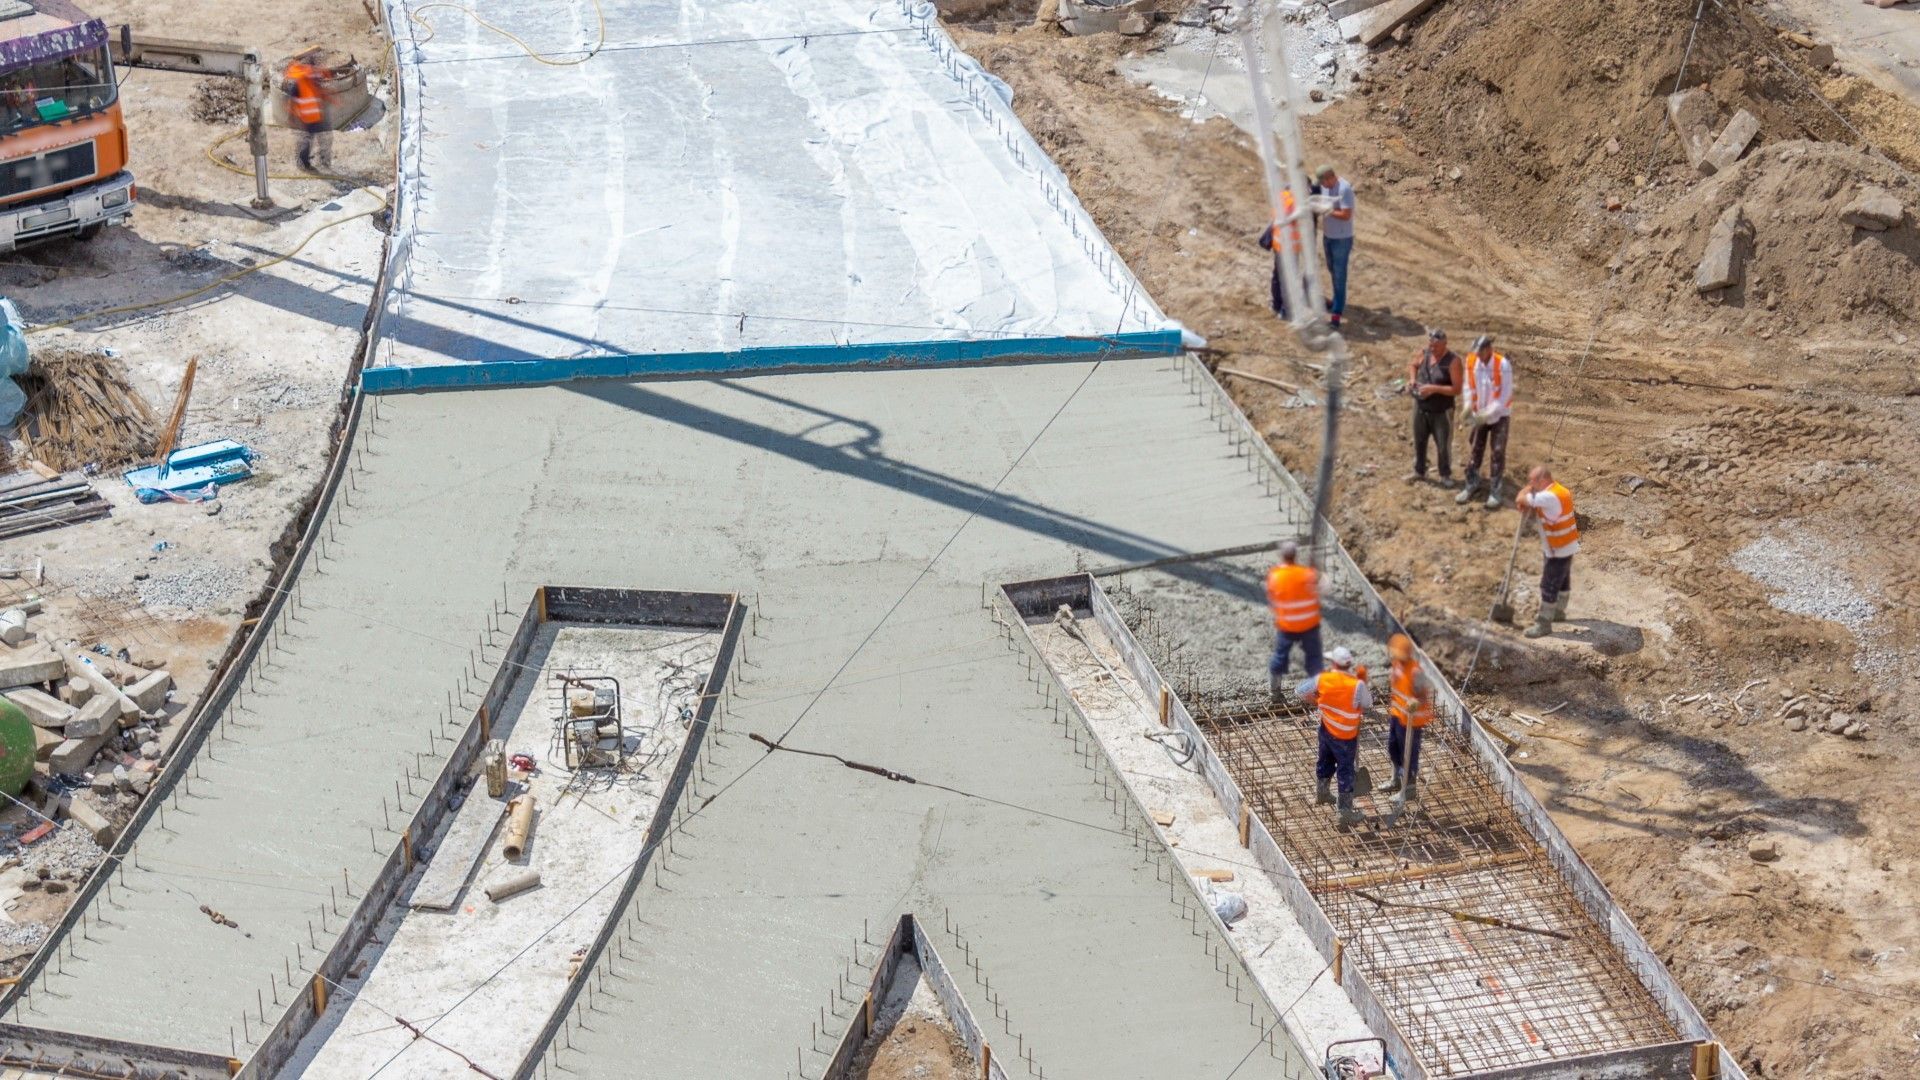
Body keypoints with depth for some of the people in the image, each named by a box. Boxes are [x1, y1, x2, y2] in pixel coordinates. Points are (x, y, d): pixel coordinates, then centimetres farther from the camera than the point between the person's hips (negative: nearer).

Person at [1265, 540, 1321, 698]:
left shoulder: (1274, 576, -14)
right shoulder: (1308, 574, -16)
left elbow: (1271, 602, -1)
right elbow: (1316, 597, -3)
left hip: (1285, 626, 1)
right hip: (1309, 624, -1)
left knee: (1280, 655, 17)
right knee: (1313, 656, 13)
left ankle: (1274, 688, 30)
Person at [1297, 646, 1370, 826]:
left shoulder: (1323, 679, -15)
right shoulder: (1357, 684, -25)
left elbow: (1299, 691, -5)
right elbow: (1368, 704, -9)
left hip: (1326, 729, 4)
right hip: (1346, 736, -4)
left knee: (1325, 761, 28)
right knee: (1345, 771, 6)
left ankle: (1321, 792, 50)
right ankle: (1346, 812, 13)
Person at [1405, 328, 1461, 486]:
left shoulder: (1453, 361, -20)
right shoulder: (1424, 353, -4)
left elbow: (1456, 390, -21)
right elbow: (1412, 365, 17)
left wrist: (1434, 388, -28)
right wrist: (1412, 379, -3)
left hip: (1441, 411, -5)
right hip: (1421, 407, 5)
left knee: (1443, 445, 9)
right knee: (1419, 441, 18)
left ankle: (1445, 475, 28)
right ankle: (1419, 471, 37)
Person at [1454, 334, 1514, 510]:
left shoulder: (1503, 365, -23)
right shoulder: (1471, 363, -11)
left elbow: (1505, 395, -21)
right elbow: (1469, 388, -1)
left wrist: (1489, 413, -26)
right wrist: (1467, 408, -15)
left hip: (1499, 415, -4)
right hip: (1479, 415, 4)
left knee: (1497, 453, -1)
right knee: (1475, 450, 12)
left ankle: (1494, 491, 6)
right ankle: (1472, 485, 25)